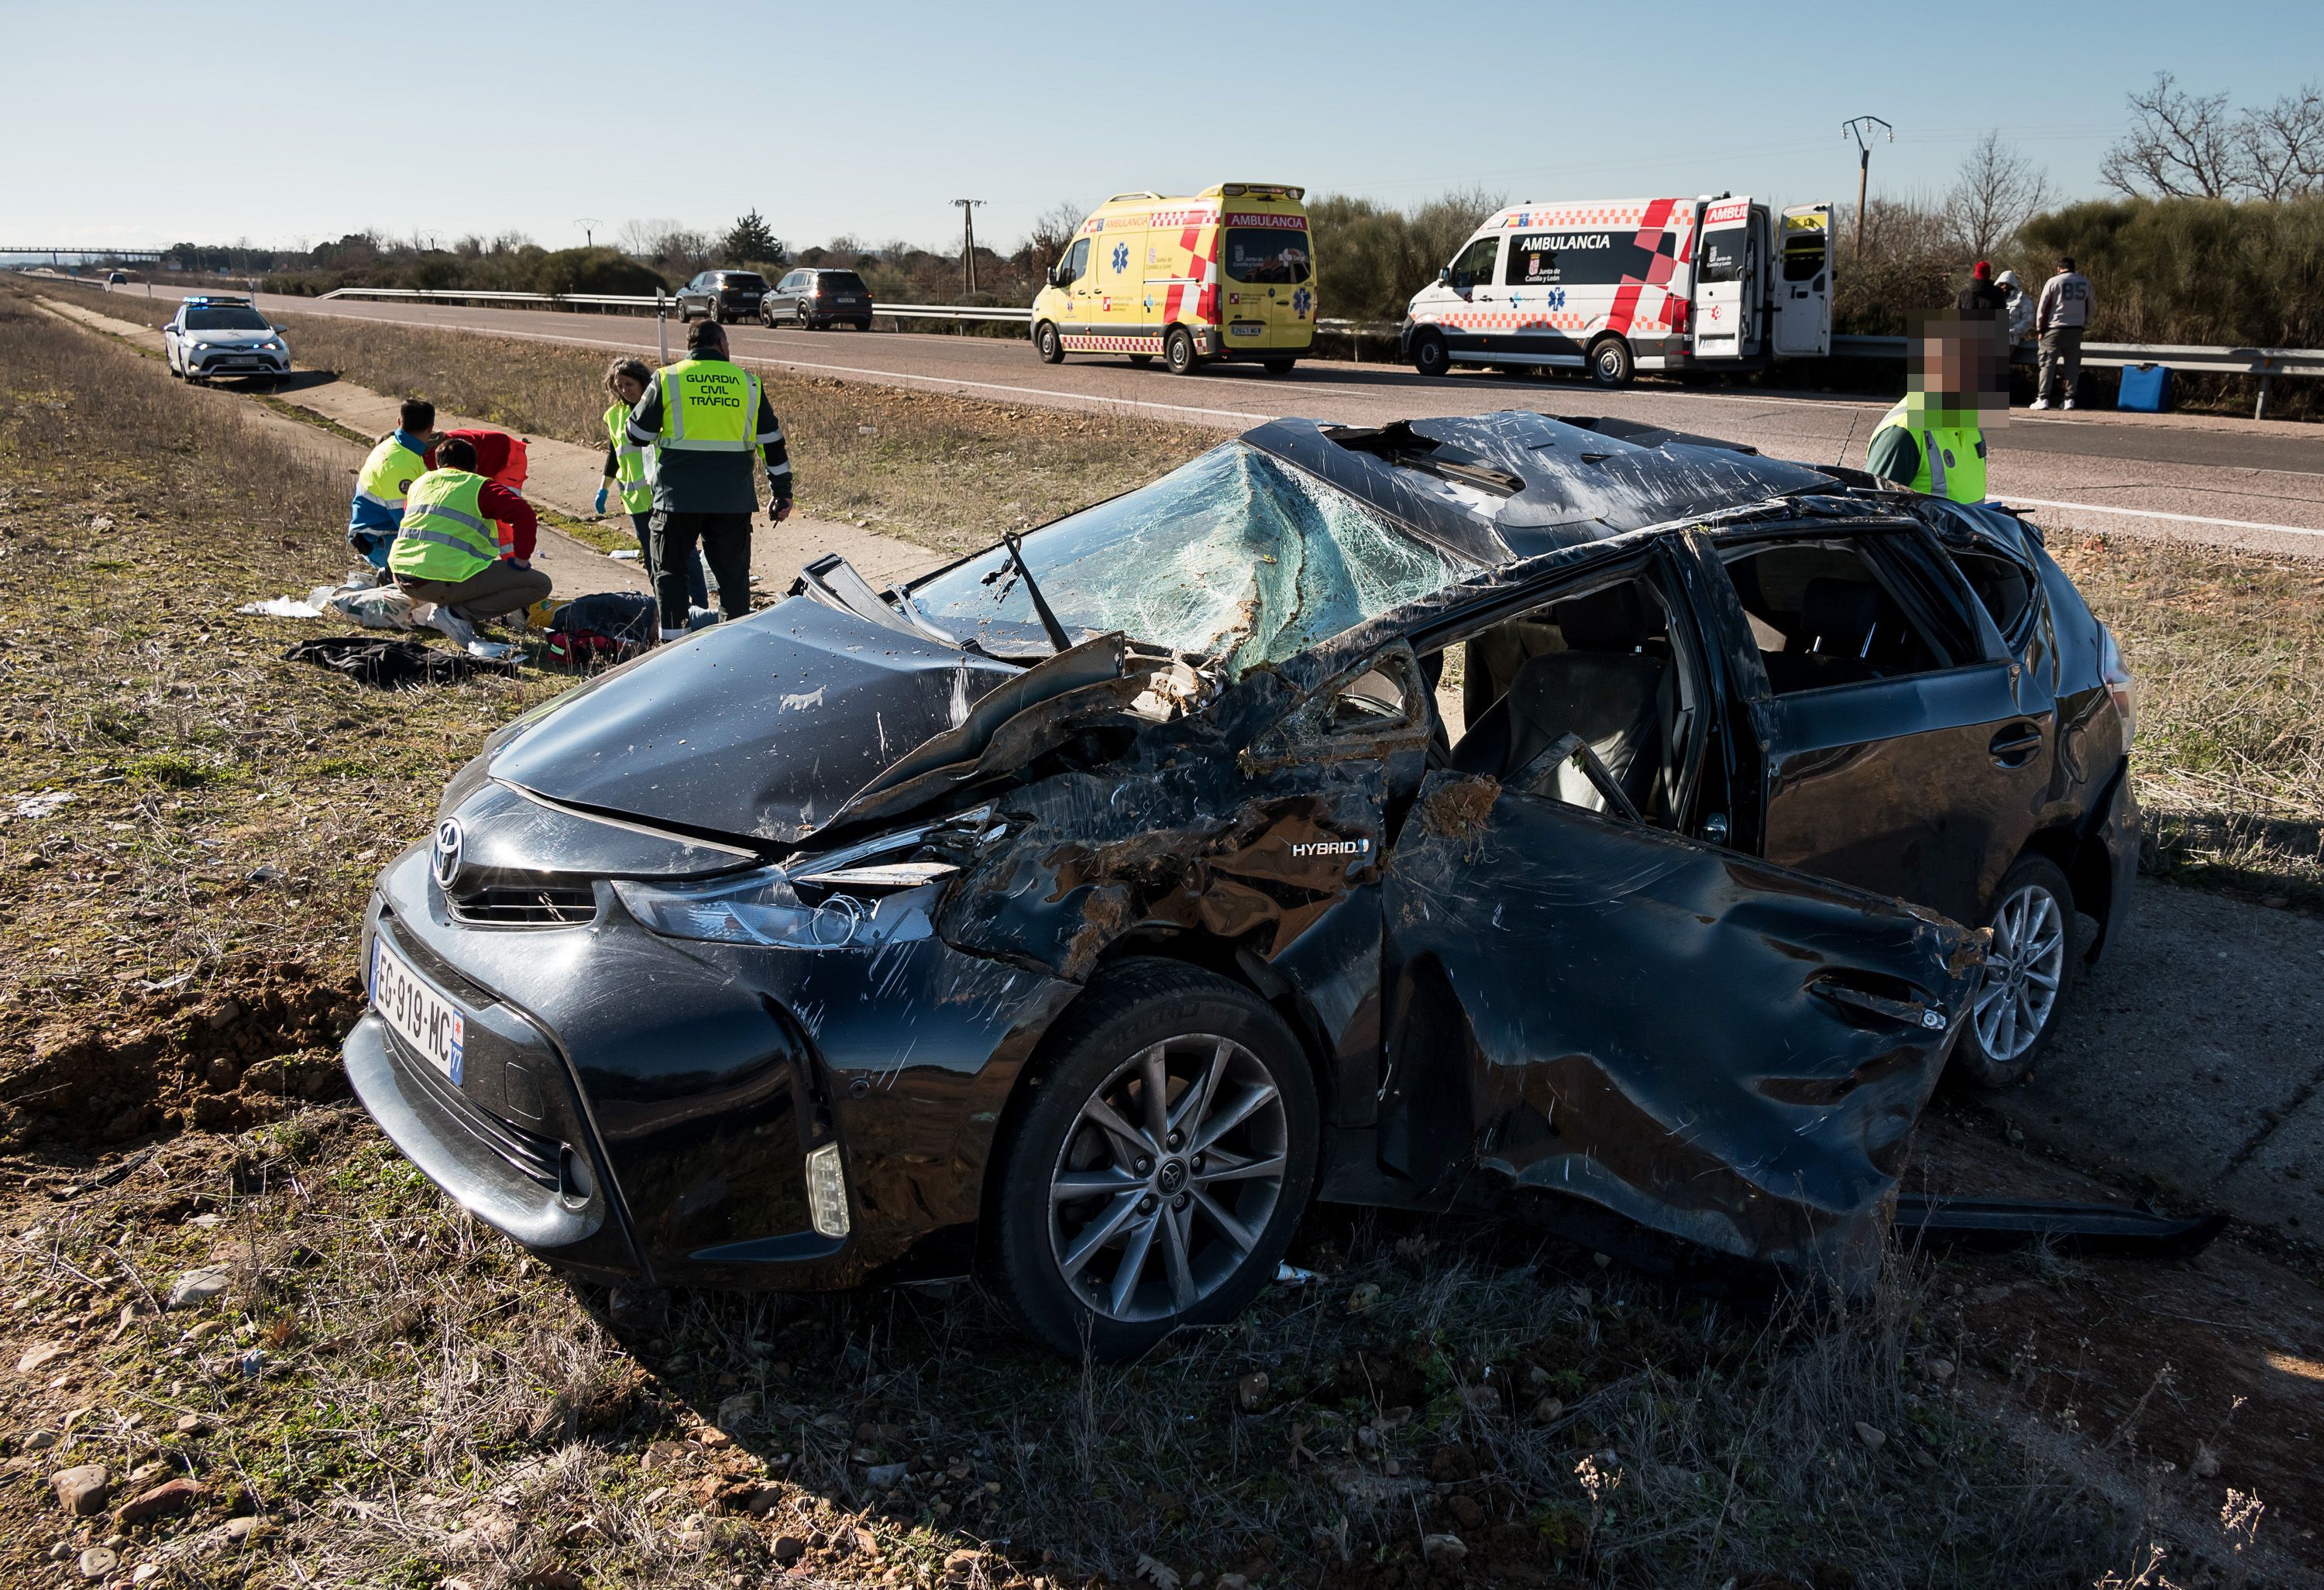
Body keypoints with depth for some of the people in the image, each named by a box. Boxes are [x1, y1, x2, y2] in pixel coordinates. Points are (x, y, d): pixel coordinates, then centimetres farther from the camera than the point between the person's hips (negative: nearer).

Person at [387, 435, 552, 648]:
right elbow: (524, 515, -13)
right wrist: (521, 563, -4)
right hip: (446, 582, -8)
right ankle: (459, 614, -10)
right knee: (539, 584, -3)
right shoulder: (480, 487, 2)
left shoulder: (419, 483, 22)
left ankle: (444, 605, 11)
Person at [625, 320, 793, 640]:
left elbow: (638, 434, 6)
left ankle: (673, 642, 6)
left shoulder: (667, 380, 0)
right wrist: (782, 493, 15)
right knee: (733, 573, 10)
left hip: (678, 495, -1)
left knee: (670, 569, 11)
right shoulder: (747, 383, 6)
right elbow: (773, 443, 9)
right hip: (733, 499, 1)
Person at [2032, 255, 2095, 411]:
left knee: (2048, 363, -3)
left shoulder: (2053, 282, -3)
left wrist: (2040, 329, 3)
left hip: (2055, 329, -4)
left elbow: (2043, 307, -3)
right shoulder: (2085, 283, 10)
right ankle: (2069, 399, 3)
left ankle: (2043, 398, -10)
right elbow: (2089, 306, 16)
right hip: (2076, 330, 4)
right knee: (2072, 365, 7)